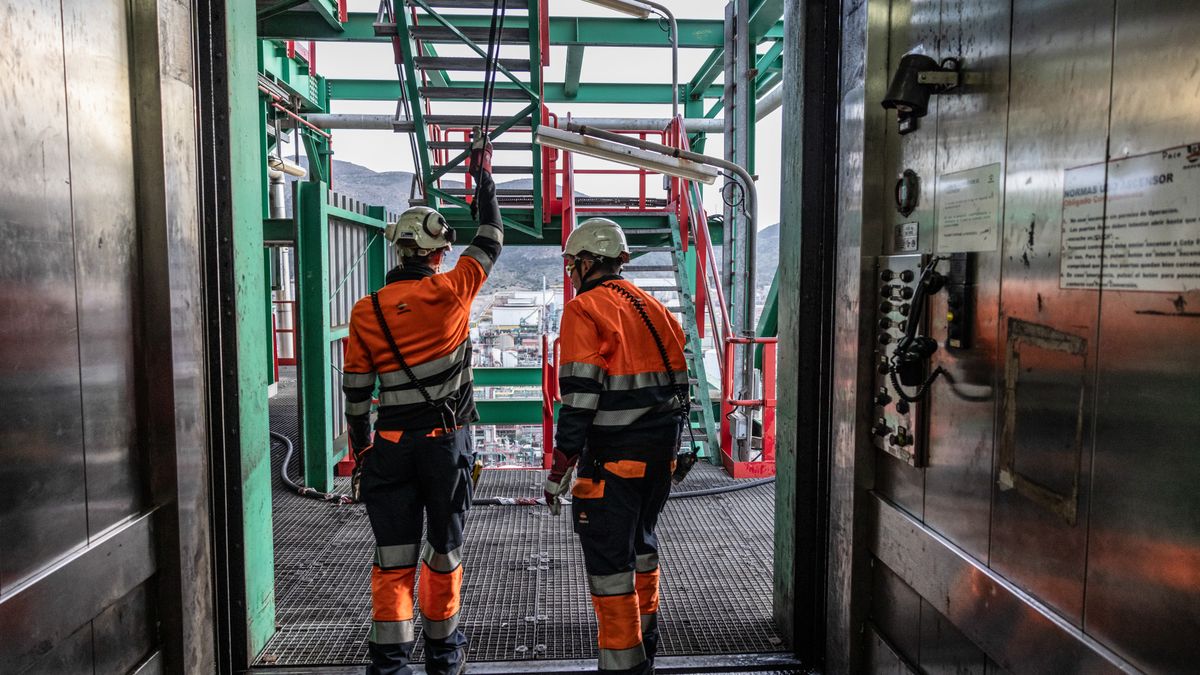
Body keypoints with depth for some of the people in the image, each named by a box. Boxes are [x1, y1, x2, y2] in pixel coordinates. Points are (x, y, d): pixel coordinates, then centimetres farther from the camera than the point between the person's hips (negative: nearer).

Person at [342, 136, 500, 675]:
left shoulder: (366, 311, -1)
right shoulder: (451, 292, -7)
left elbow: (356, 392, 4)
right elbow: (489, 243, 10)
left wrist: (361, 452, 17)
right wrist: (485, 183, 23)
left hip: (391, 445, 1)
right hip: (447, 440, -1)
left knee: (393, 558, 7)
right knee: (444, 549, 15)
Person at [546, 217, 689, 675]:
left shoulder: (585, 309, -9)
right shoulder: (653, 307, 13)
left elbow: (579, 400, -16)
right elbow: (680, 383, 15)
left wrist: (558, 470, -12)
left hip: (614, 456, -8)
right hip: (662, 451, 9)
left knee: (609, 559, 1)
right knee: (641, 539, 25)